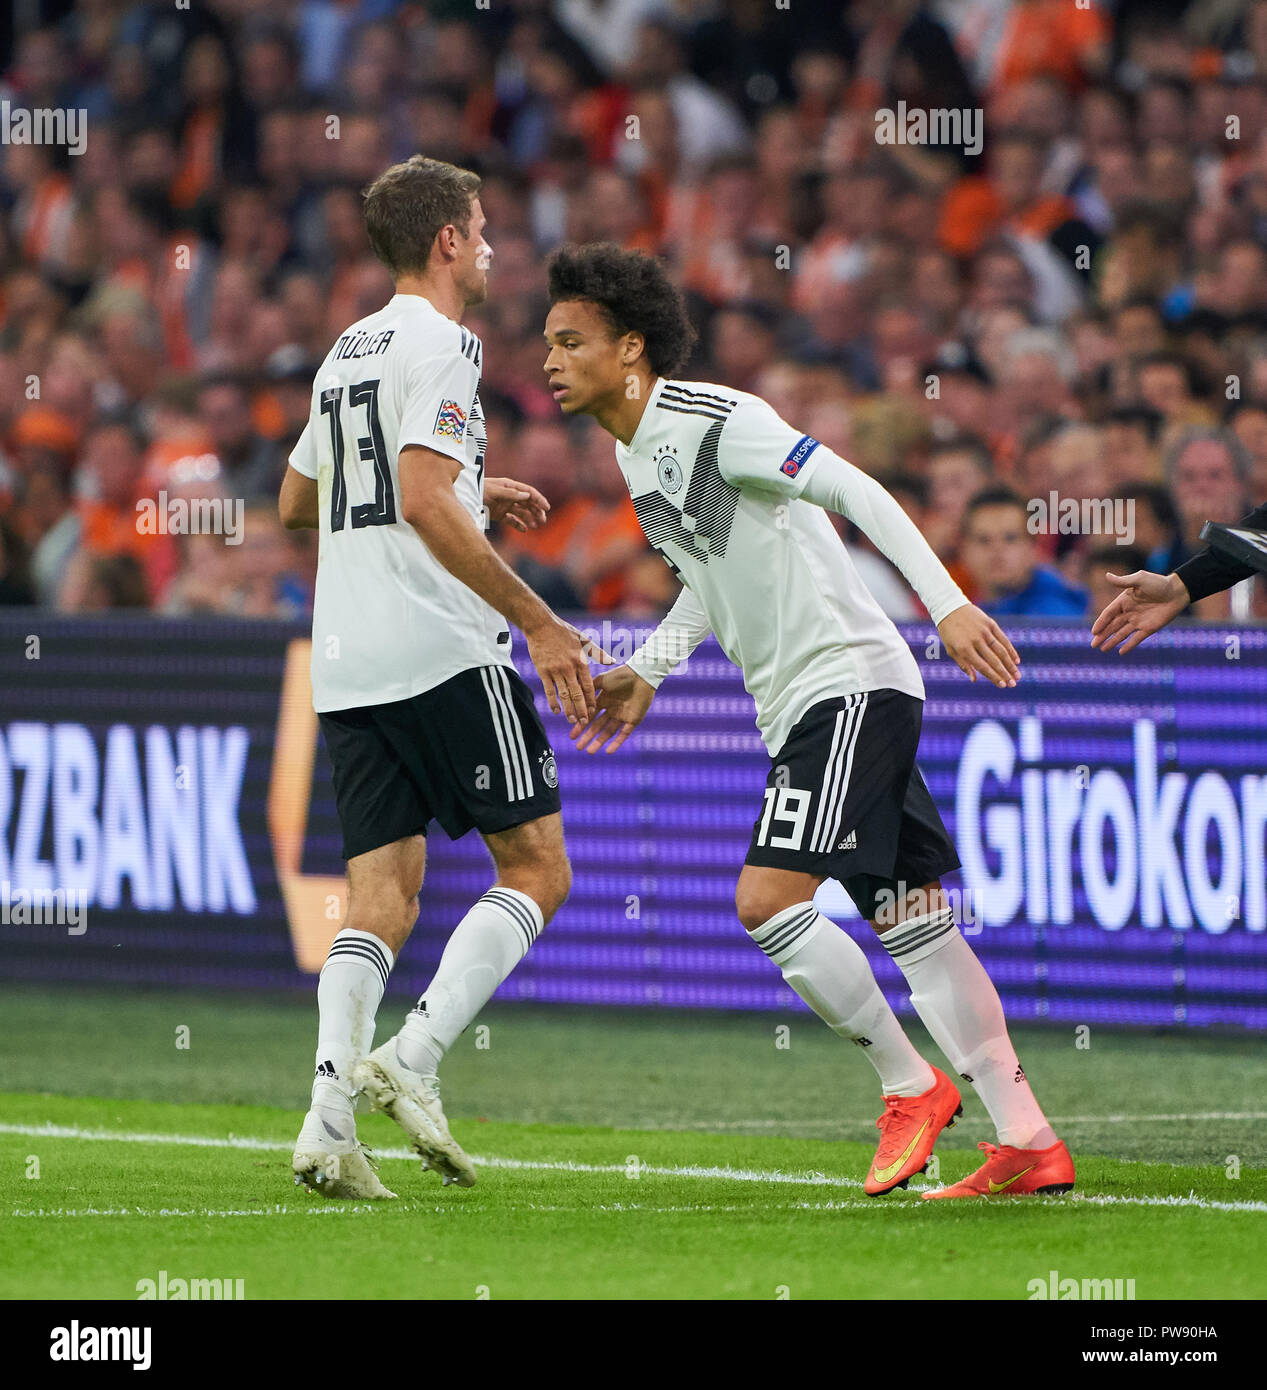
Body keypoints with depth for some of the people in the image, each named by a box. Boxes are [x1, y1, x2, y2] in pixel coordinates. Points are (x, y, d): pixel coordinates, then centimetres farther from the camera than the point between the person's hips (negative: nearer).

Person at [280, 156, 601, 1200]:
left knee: (383, 896, 4)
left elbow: (298, 500, 33)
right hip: (443, 653, -8)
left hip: (345, 671, 8)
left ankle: (329, 1113, -14)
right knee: (537, 869, 0)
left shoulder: (348, 350, 20)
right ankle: (411, 1057, -16)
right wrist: (539, 623, -18)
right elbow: (425, 503, -19)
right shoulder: (439, 342, -7)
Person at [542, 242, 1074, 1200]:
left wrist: (949, 603, -26)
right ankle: (1029, 1143, 7)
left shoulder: (714, 420, -15)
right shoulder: (636, 451, 13)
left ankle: (911, 1087, -2)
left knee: (768, 900, -18)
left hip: (851, 682, -9)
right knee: (908, 923, 6)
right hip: (800, 707, 9)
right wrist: (650, 670, 18)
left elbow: (857, 492, -20)